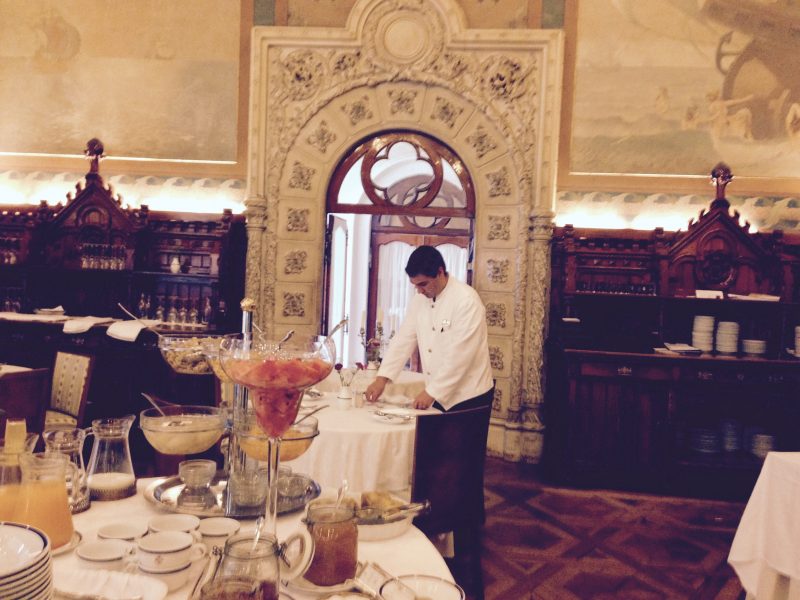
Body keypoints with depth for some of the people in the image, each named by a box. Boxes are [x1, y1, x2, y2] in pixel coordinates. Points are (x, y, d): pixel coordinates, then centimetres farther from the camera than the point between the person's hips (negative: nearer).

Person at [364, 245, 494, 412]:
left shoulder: (467, 300, -17)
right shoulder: (419, 300, 4)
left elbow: (460, 355, -20)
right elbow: (403, 339, 3)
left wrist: (432, 392, -18)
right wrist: (381, 378, -6)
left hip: (469, 396, -5)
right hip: (440, 395, 6)